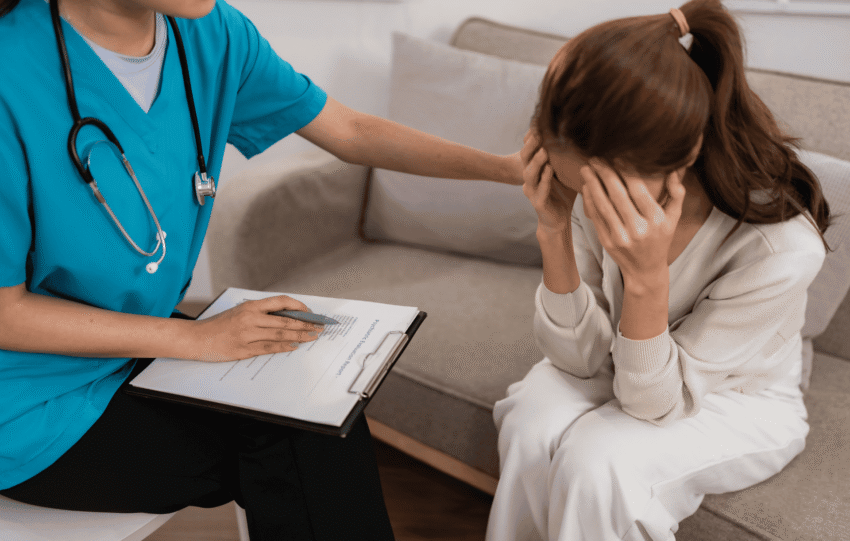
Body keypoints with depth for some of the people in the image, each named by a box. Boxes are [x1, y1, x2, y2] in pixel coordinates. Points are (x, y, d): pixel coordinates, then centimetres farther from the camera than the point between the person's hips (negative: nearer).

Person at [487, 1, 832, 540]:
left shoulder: (781, 247, -33)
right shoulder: (596, 186, -21)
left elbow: (654, 406, -25)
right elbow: (582, 360, -15)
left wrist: (647, 276, -42)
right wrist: (555, 233, -30)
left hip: (741, 403, -3)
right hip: (629, 372, 4)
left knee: (597, 460, -30)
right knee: (532, 421, -27)